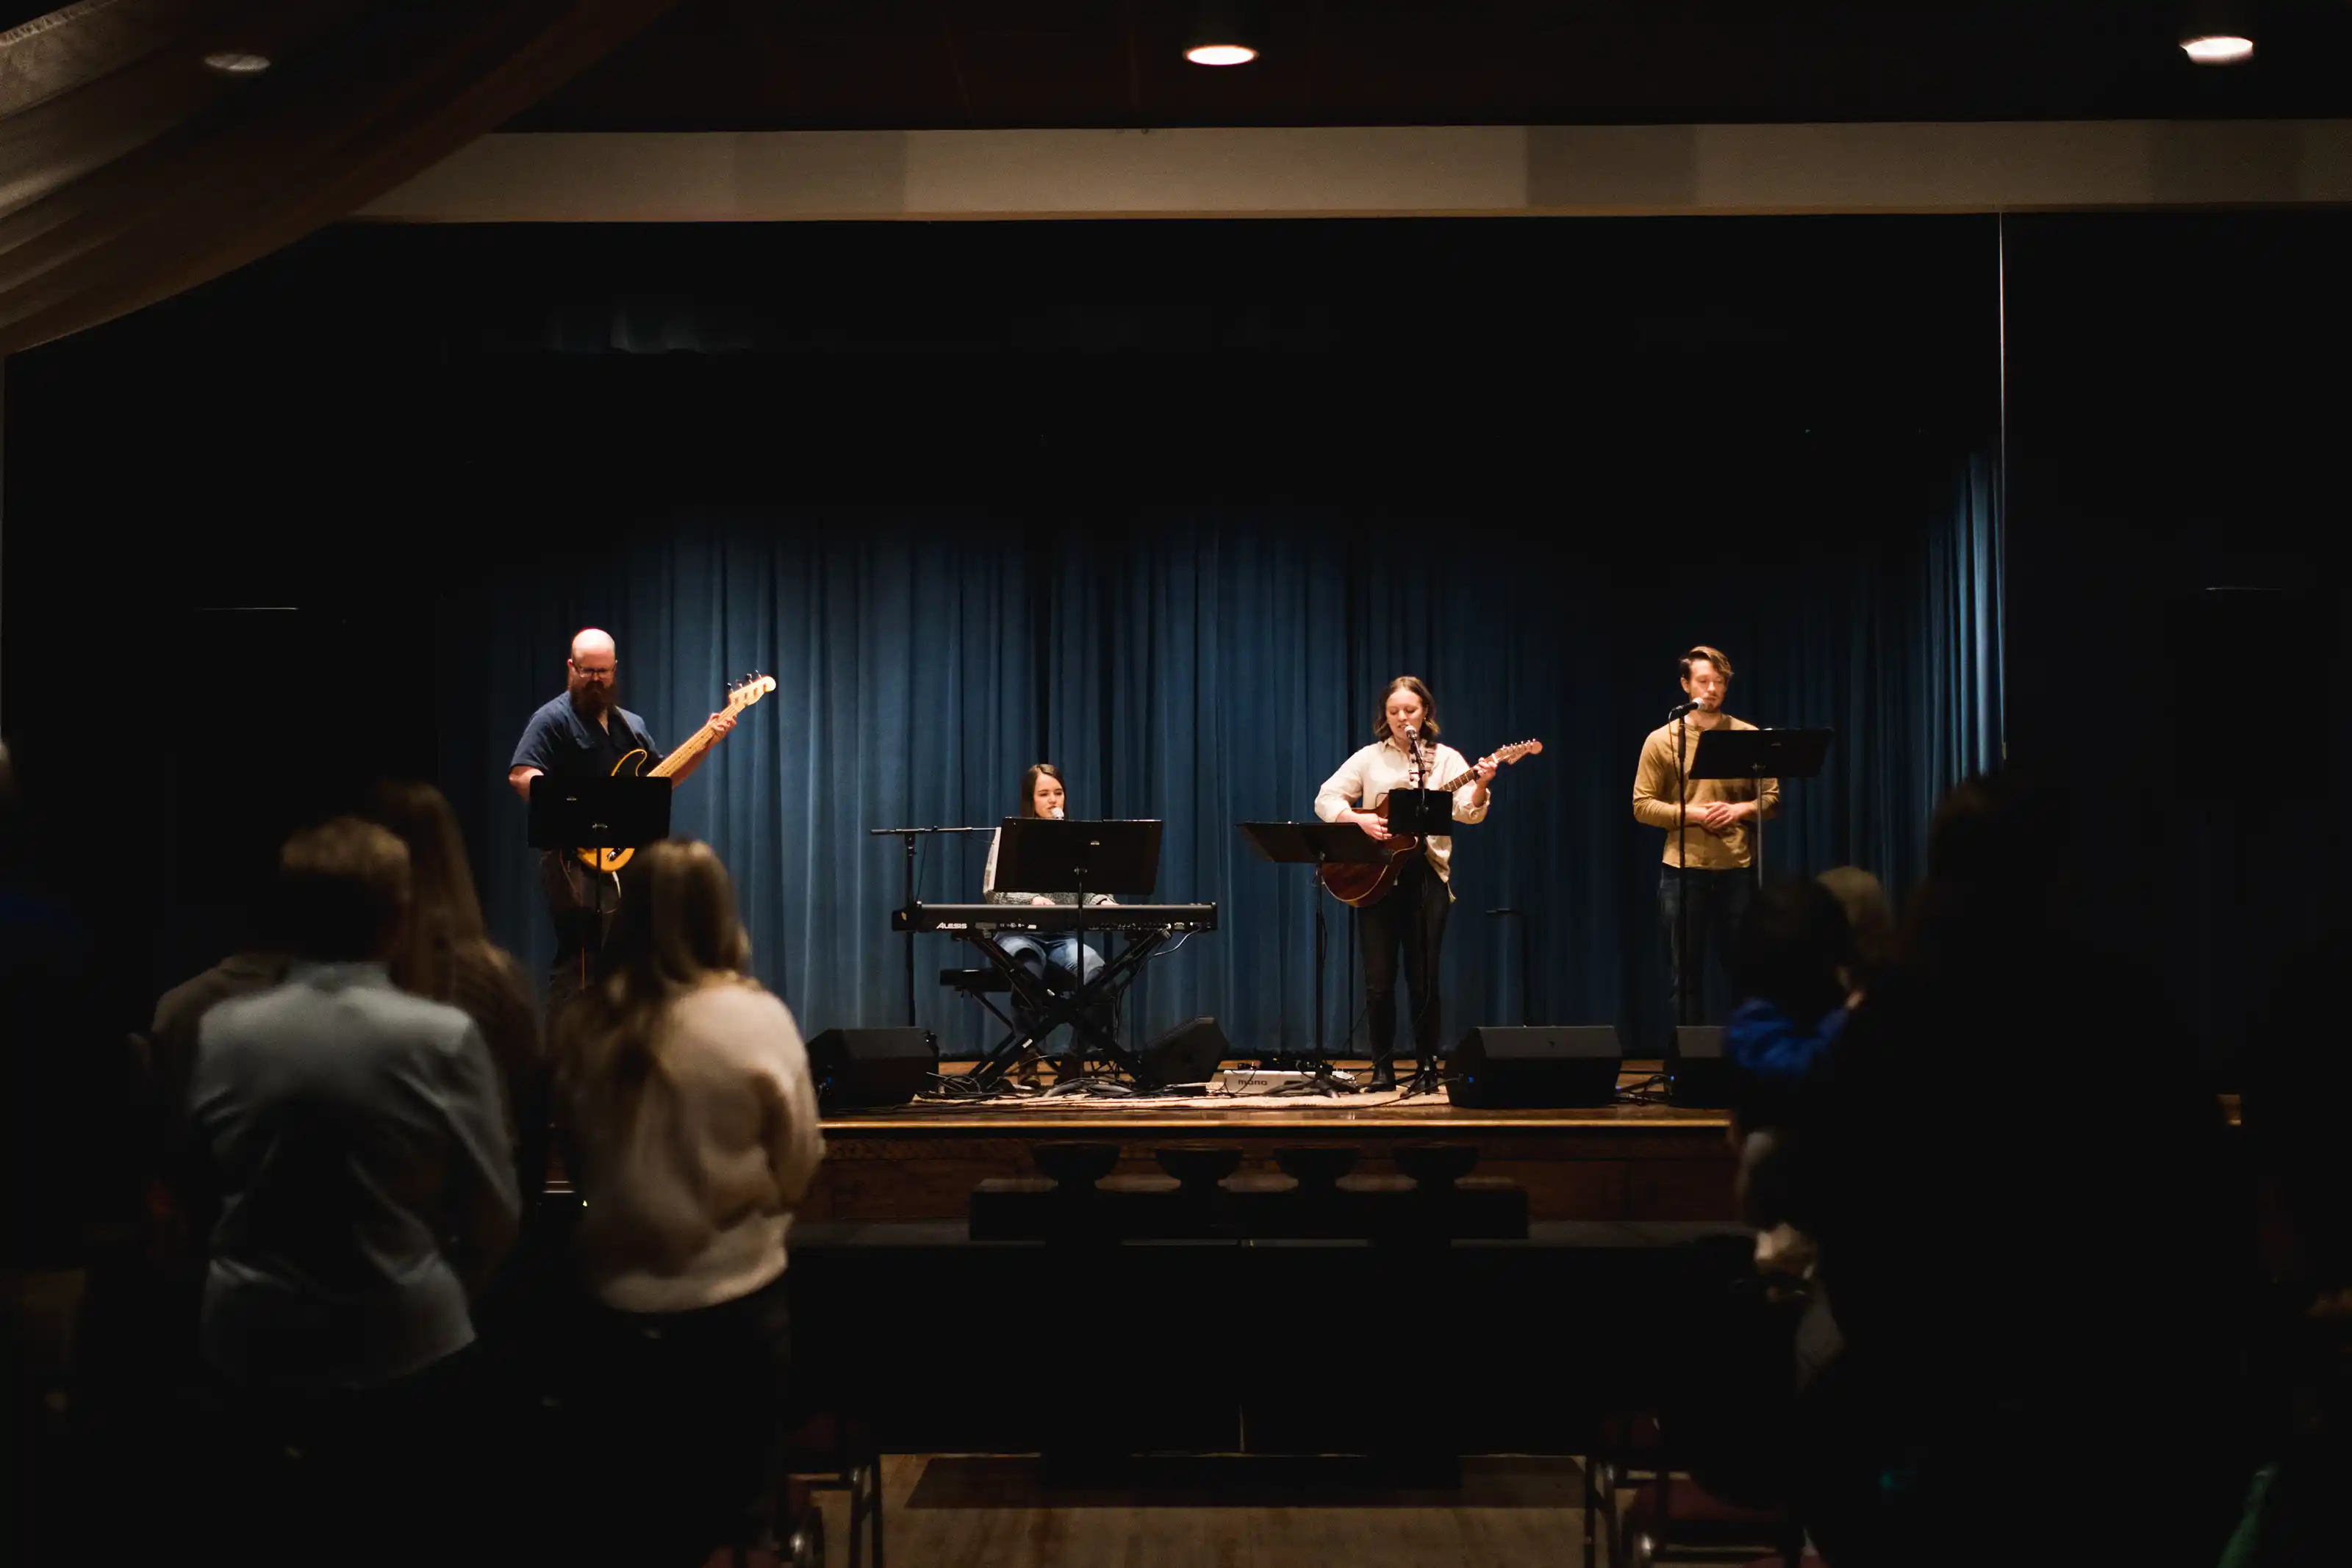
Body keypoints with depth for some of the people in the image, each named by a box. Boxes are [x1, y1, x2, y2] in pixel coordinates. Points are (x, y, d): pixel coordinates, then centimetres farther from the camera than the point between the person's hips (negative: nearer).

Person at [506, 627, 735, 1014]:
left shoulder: (631, 724, 19)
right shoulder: (554, 719, -6)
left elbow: (661, 779, 20)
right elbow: (520, 776, -18)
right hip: (577, 855, -8)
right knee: (581, 960, -15)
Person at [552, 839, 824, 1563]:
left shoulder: (582, 1027, -5)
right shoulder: (757, 1020, -14)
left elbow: (576, 1165, 8)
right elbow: (797, 1169, -4)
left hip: (615, 1302, 3)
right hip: (732, 1305, -3)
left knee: (629, 1505, 19)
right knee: (719, 1499, 12)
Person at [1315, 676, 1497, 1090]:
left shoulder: (1446, 759, 6)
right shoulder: (1370, 758, 7)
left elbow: (1468, 812, -7)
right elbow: (1325, 799, 3)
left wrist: (1481, 785, -27)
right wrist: (1359, 819, -14)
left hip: (1426, 873, 0)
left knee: (1424, 978, 1)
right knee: (1378, 979, 0)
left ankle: (1427, 1066, 11)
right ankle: (1383, 1067, 8)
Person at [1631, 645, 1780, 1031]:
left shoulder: (1749, 737, 6)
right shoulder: (1663, 740, 2)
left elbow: (1772, 798, 8)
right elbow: (1642, 806, 0)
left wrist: (1740, 810, -12)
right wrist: (1692, 814, -14)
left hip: (1738, 868, 1)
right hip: (1684, 869, -1)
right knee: (1686, 972, 4)